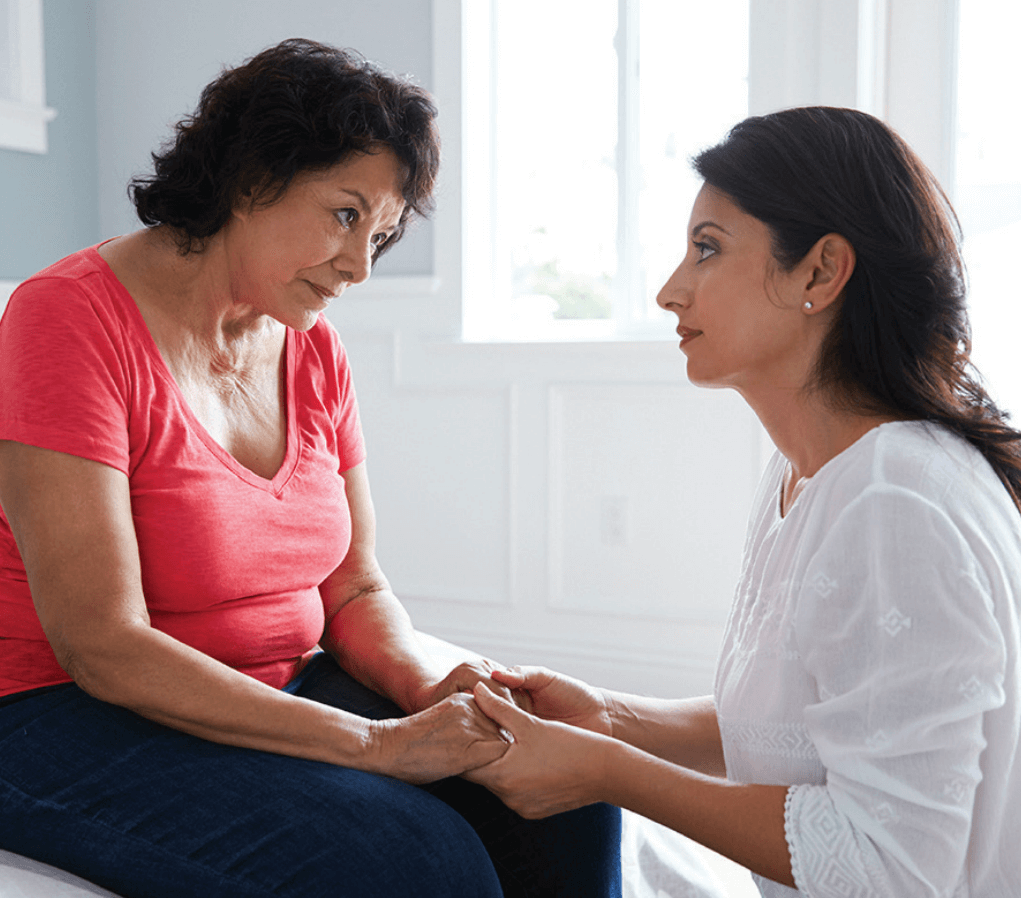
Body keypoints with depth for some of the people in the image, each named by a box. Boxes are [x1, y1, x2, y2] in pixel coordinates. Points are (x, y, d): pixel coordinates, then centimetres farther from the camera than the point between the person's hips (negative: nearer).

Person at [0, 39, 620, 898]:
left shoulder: (315, 352, 5)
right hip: (79, 722, -6)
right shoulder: (70, 320, -16)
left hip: (279, 696, 6)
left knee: (566, 806, -12)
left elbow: (355, 588, 7)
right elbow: (101, 644, -22)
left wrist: (426, 688, -15)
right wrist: (379, 742, -25)